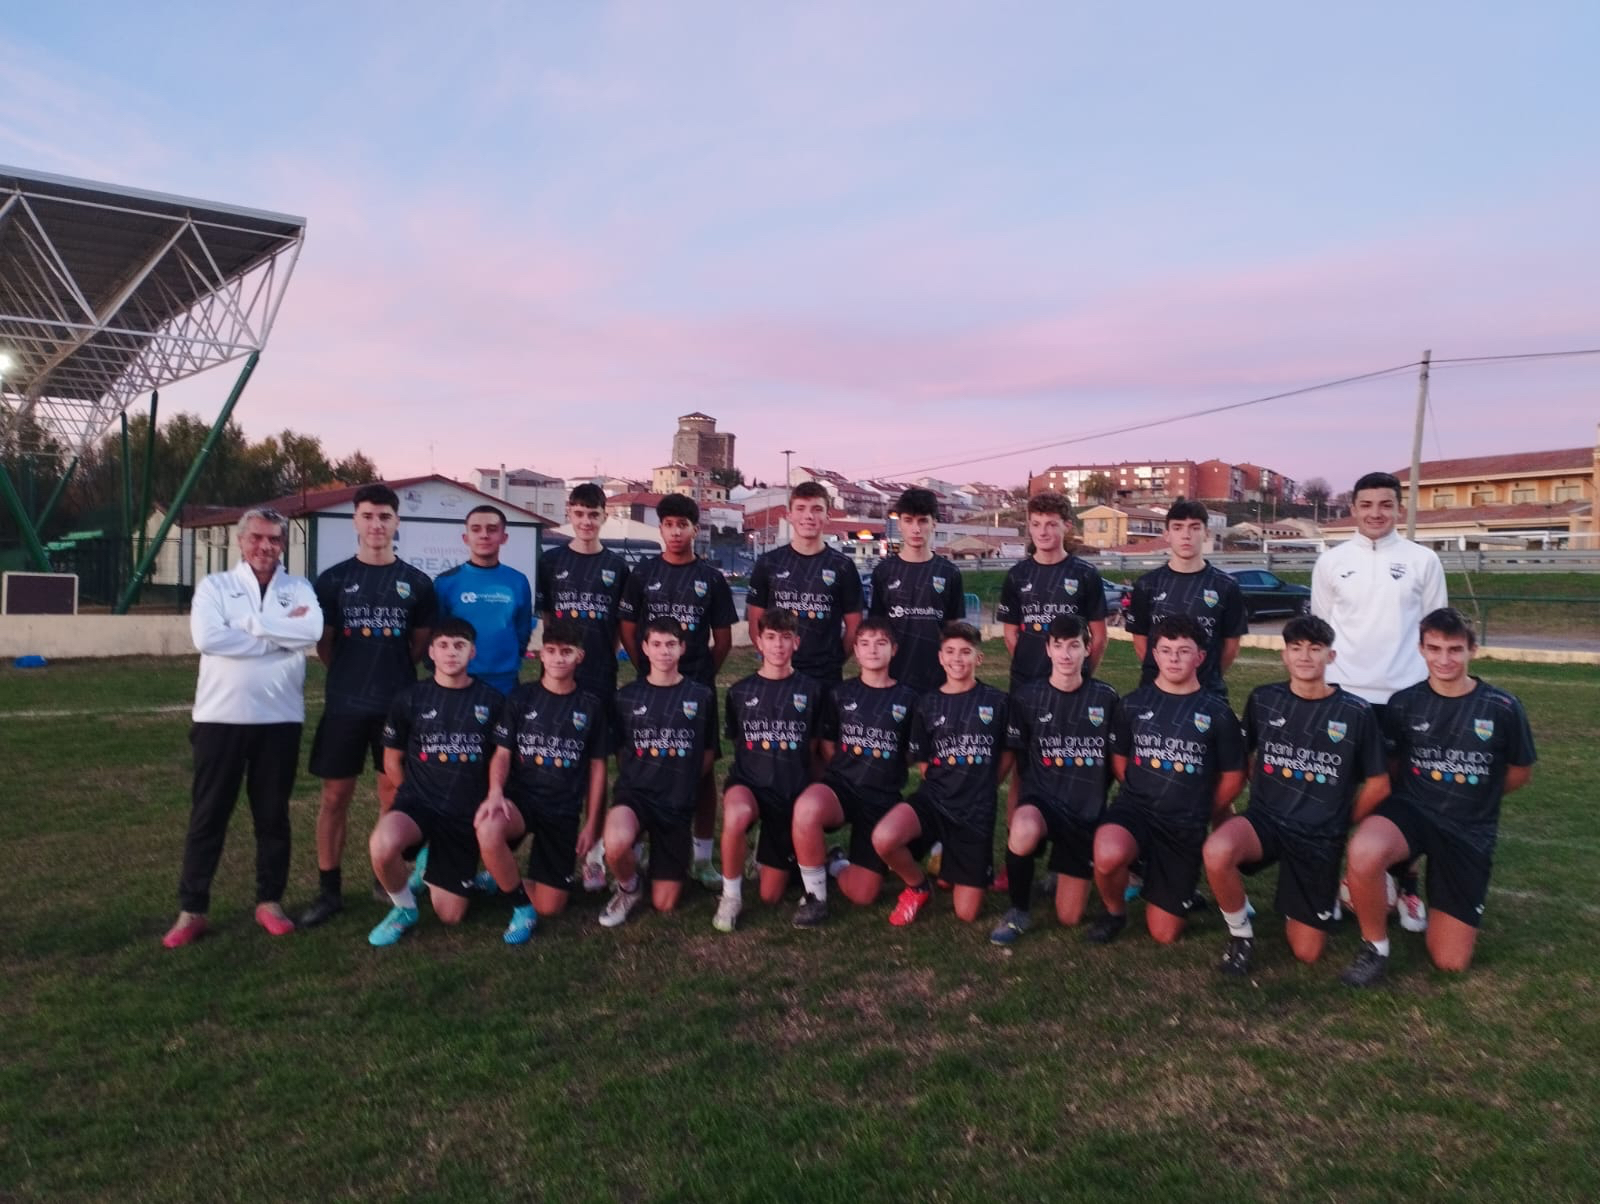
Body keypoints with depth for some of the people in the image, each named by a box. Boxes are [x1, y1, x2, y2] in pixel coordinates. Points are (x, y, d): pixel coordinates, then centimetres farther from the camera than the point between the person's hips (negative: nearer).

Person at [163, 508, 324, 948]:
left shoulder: (299, 588, 6)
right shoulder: (214, 586, 3)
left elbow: (311, 631, -14)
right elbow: (207, 637, -15)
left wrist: (249, 622, -14)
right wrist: (281, 633, -13)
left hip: (280, 718, 1)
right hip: (221, 716, -1)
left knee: (273, 814, 10)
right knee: (208, 815, 7)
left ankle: (269, 901, 23)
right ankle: (192, 910, 18)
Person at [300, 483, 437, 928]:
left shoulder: (417, 583, 3)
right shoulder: (333, 580, 2)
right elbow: (324, 645, 7)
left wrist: (389, 672, 4)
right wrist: (354, 675, 4)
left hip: (398, 705, 0)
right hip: (345, 705, 0)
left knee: (394, 795, 7)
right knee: (335, 796, 4)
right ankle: (329, 890, 15)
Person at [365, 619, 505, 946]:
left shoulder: (492, 700, 0)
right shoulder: (410, 698, -1)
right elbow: (392, 761, 9)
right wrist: (415, 797, 6)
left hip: (467, 814, 1)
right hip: (418, 802, -1)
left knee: (450, 916, 3)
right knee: (382, 845, -37)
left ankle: (434, 865, 37)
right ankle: (404, 909, -4)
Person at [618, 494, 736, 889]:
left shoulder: (711, 578, 4)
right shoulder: (643, 574, 4)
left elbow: (723, 638, 7)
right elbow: (628, 630, 6)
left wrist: (702, 673, 4)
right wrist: (646, 668, 1)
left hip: (698, 687, 0)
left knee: (703, 767, 1)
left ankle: (703, 857, 11)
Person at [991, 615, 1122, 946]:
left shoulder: (1106, 699, -1)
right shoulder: (1026, 697, -2)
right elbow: (1017, 763, 3)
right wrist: (1012, 818, -2)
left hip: (1087, 810, 1)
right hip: (1041, 798, -1)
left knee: (1069, 917, 1)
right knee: (1023, 832, -40)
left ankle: (1066, 870, 36)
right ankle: (1019, 910, -11)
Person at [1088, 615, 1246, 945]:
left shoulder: (1217, 712, -3)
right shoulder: (1134, 703, 2)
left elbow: (1233, 777, 6)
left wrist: (1201, 813, 10)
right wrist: (1145, 795, 7)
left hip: (1185, 825, 0)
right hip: (1134, 807, 0)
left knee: (1164, 934, 3)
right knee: (1108, 855, -37)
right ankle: (1114, 912, -2)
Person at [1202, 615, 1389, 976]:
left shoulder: (1356, 713, -6)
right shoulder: (1262, 700, 0)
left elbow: (1378, 785, 3)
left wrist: (1339, 826, 7)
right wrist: (1268, 798, 8)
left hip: (1320, 838, 0)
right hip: (1265, 820, 0)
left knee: (1306, 951, 3)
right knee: (1216, 852, -36)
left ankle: (1330, 893, 36)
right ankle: (1240, 934, -7)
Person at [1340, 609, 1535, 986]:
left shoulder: (1503, 708, -7)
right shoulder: (1403, 703, -6)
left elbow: (1520, 774, 9)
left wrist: (1468, 795, 8)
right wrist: (1423, 792, -4)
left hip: (1469, 831, 1)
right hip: (1410, 811, -1)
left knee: (1451, 961, 2)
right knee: (1363, 853, -40)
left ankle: (1410, 883, 32)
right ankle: (1375, 948, -12)